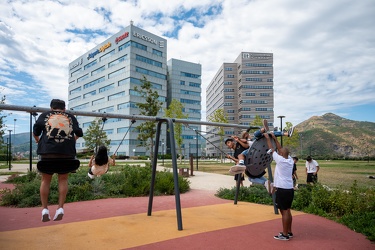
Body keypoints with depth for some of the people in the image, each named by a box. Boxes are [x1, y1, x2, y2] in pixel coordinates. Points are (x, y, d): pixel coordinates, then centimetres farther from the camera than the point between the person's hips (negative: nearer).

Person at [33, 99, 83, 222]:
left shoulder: (45, 115, 15)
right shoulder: (71, 117, 17)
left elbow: (36, 130, 4)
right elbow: (79, 133, 13)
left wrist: (37, 140, 24)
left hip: (48, 151, 0)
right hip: (67, 152, 0)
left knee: (46, 180, 12)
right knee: (63, 179, 11)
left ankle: (45, 210, 10)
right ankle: (60, 209, 6)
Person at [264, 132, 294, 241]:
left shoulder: (280, 160, -12)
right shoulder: (290, 160, 7)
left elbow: (271, 149, -1)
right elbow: (281, 149, 17)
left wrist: (268, 138, 11)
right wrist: (275, 138, 23)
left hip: (282, 189, -8)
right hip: (290, 189, 8)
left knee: (284, 211, -3)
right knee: (288, 210, 15)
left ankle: (285, 235, 3)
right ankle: (289, 232, 24)